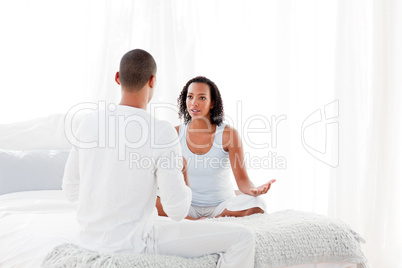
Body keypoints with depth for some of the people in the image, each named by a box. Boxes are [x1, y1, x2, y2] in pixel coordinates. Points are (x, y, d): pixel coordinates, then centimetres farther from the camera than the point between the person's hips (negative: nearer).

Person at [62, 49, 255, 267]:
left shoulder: (88, 123, -2)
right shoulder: (162, 133, -19)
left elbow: (71, 191, 7)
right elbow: (177, 211, -18)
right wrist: (179, 176, 4)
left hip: (88, 240, 7)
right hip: (133, 244, -7)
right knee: (242, 238, -1)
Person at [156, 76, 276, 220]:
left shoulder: (228, 134, -8)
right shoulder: (176, 134, 0)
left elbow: (242, 179, -12)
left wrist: (254, 191, -35)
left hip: (222, 206, -1)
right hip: (188, 207, 1)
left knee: (256, 205, -31)